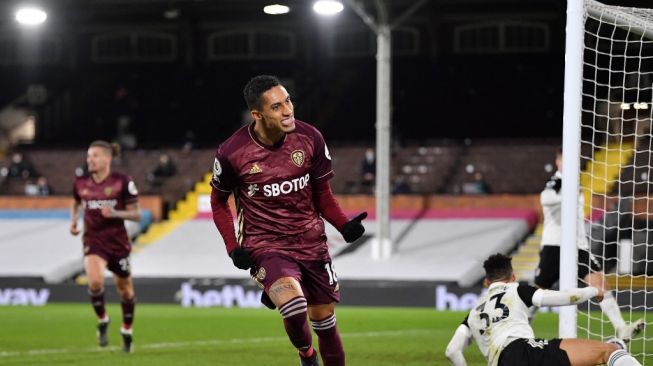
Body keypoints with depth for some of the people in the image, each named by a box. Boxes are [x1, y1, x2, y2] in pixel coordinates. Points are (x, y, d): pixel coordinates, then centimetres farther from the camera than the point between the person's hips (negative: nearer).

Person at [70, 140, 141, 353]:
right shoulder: (81, 183, 0)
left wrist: (115, 213, -22)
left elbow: (136, 214, -6)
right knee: (95, 281, -26)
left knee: (125, 288, 13)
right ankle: (102, 321, 1)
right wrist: (73, 221, 5)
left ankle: (127, 331, 37)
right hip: (93, 241, 1)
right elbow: (76, 204, 23)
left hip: (117, 241, -1)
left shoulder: (122, 182, -10)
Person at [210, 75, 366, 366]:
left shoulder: (309, 138, -7)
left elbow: (322, 193, 6)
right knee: (294, 306, -28)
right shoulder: (232, 153, -14)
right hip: (265, 246, -3)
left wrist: (344, 225, -12)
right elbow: (218, 201, 4)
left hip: (311, 242, 4)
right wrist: (233, 247, -8)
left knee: (324, 321, 10)